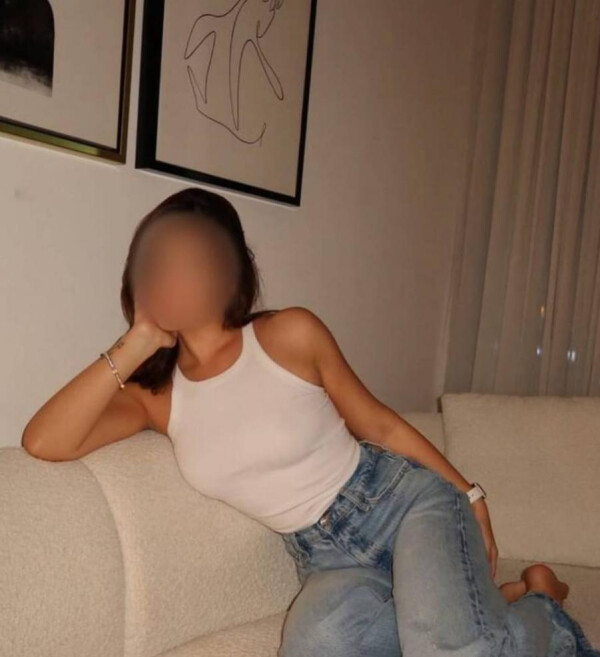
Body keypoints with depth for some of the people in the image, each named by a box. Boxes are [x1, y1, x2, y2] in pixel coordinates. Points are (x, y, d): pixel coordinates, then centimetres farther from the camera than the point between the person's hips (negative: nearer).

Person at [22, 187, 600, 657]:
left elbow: (381, 427, 2)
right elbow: (43, 443, -16)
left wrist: (467, 495, 8)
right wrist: (136, 343, -16)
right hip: (326, 559, 3)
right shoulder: (154, 396, -1)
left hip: (406, 502, -2)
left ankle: (538, 605, 6)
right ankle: (489, 609, -4)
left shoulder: (291, 334, -10)